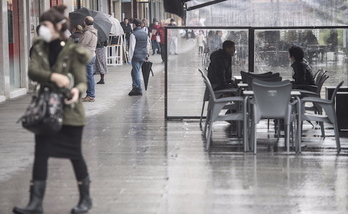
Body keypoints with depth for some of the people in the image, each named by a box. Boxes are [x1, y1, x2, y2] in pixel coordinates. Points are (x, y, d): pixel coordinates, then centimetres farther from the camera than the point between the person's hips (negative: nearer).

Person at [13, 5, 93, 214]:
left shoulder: (72, 50, -9)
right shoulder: (40, 48, 4)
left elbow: (82, 81, -11)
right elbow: (32, 71, -11)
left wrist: (77, 90, -34)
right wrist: (53, 76, -29)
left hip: (69, 110, -4)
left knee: (75, 155, 6)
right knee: (40, 154, 2)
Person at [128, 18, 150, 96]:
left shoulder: (133, 34, -12)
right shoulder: (145, 34, 10)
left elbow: (132, 47, -14)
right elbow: (148, 45, 18)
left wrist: (130, 58, -10)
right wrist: (146, 54, 27)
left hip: (136, 56, -7)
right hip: (143, 56, 7)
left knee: (136, 72, -3)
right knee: (134, 72, 18)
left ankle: (139, 90, -5)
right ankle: (135, 87, 19)